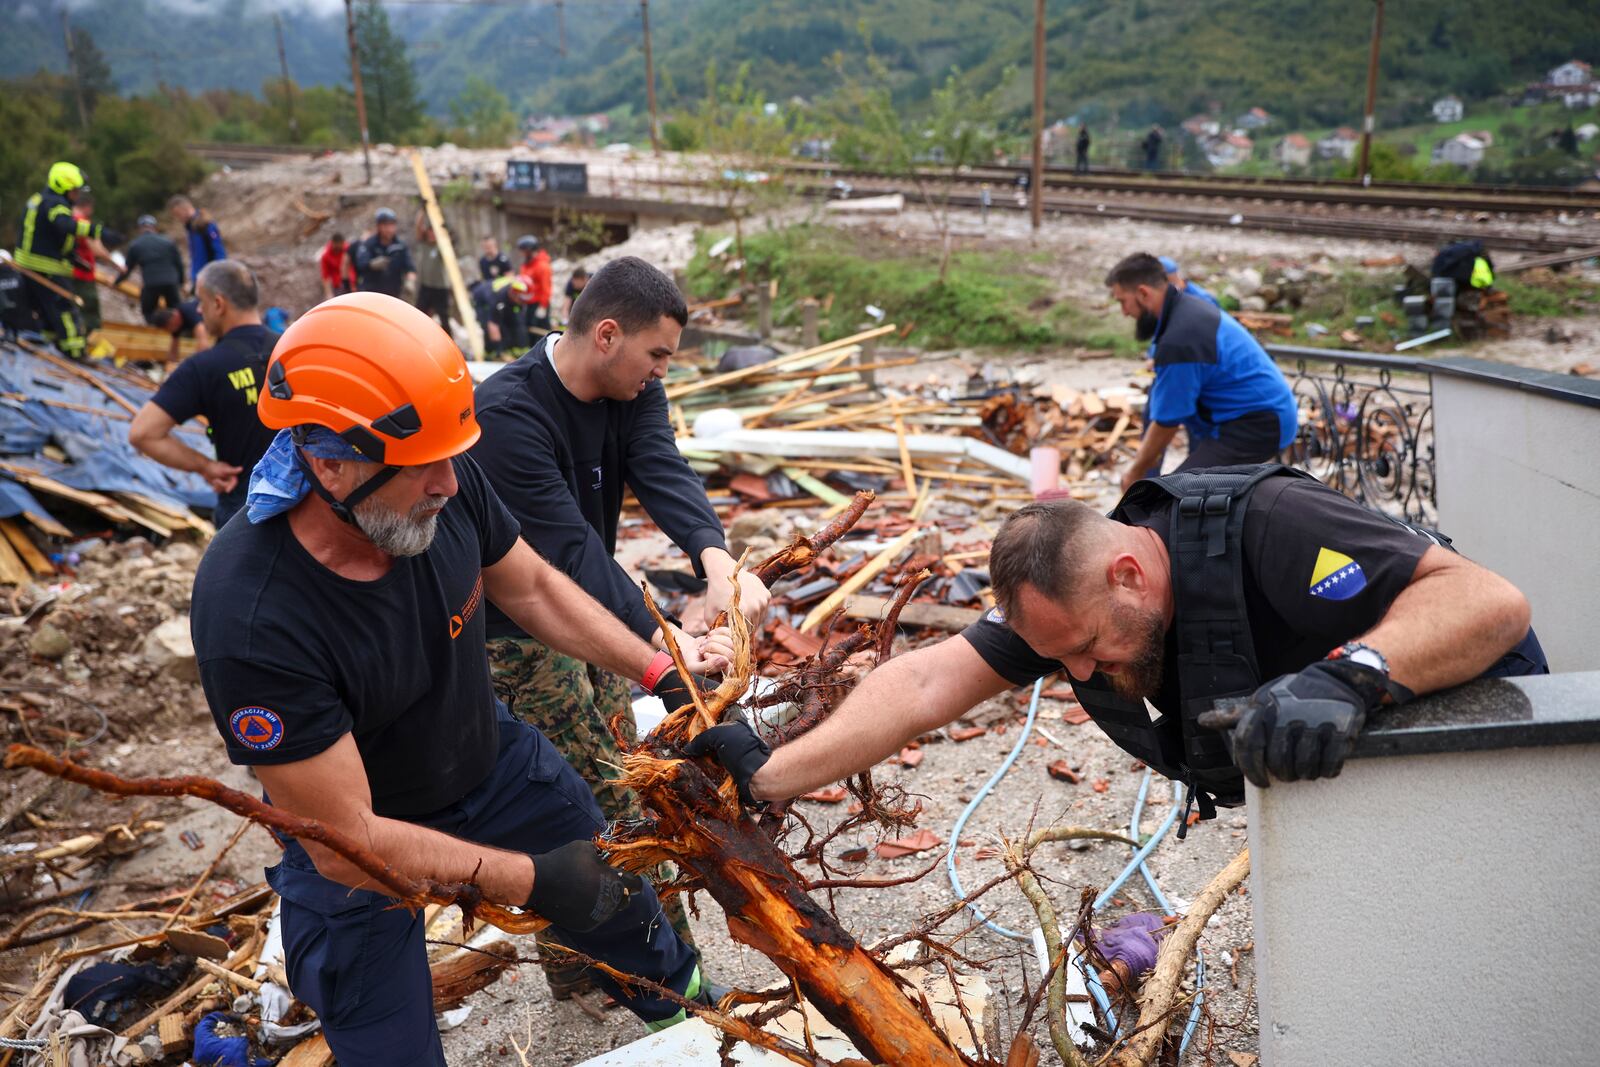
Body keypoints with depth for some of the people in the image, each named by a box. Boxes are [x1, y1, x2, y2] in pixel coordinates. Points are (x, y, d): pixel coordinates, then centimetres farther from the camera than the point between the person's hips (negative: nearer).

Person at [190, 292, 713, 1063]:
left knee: (619, 898, 22)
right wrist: (528, 879, -29)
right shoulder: (251, 619, -38)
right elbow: (347, 841, -30)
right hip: (357, 845, -5)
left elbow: (530, 588, -4)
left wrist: (663, 674, -9)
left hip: (492, 759, 5)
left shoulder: (445, 485, -25)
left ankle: (674, 993, 57)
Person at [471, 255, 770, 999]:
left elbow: (664, 475, -24)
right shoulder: (507, 414, -30)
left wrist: (717, 562, -44)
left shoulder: (632, 390, -7)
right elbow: (569, 548, -36)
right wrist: (661, 643, -43)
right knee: (604, 802, -2)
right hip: (520, 632, -8)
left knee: (617, 778, 18)